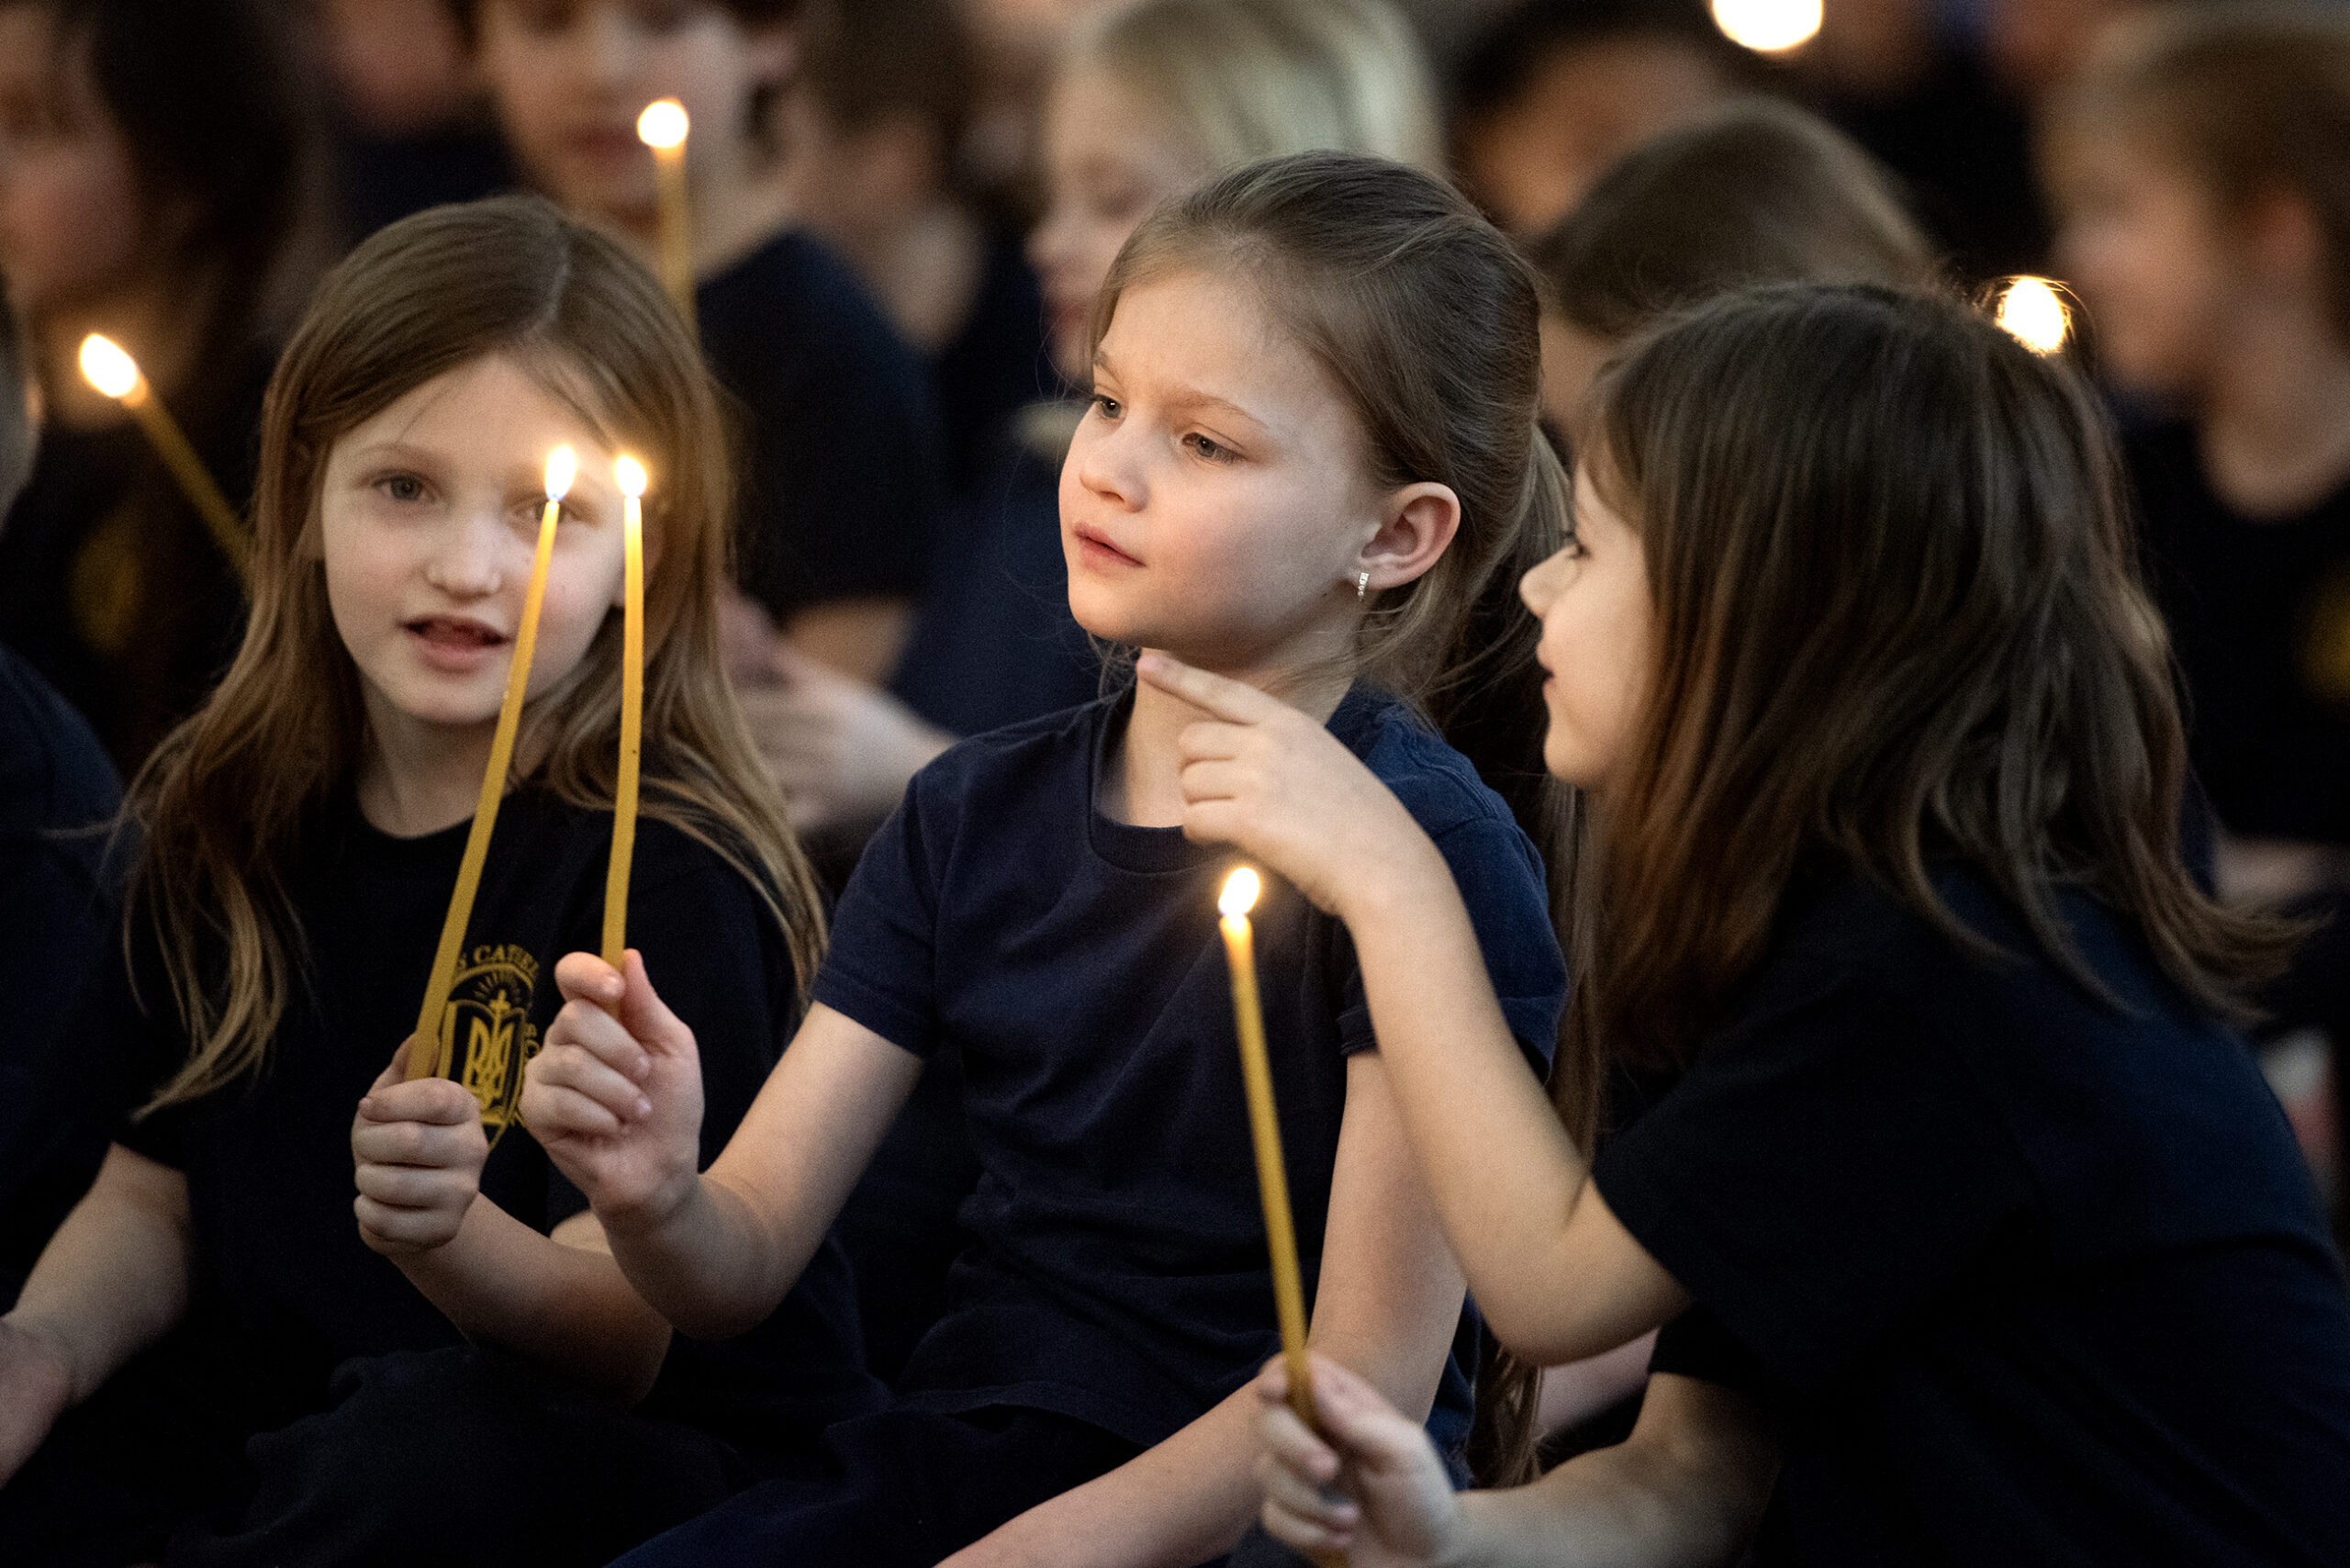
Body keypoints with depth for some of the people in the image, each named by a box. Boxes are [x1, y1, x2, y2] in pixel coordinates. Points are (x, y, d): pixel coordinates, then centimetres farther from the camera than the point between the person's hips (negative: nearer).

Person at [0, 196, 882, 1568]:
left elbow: (622, 1342, -18)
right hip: (279, 1427, 4)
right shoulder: (225, 818, 5)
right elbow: (152, 1193, 16)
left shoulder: (673, 871, -13)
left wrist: (449, 1239, -39)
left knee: (451, 1442, -37)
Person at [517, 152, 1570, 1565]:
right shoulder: (980, 813, 9)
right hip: (959, 1451, 5)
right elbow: (745, 1262, 8)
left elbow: (1370, 1378, -13)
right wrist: (657, 1198, -16)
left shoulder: (1425, 844, -10)